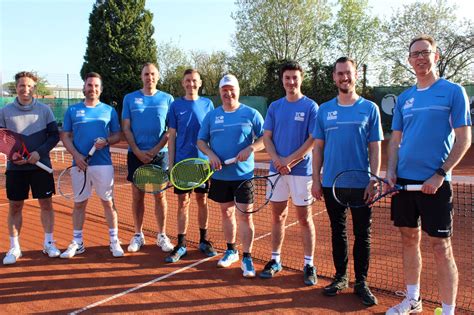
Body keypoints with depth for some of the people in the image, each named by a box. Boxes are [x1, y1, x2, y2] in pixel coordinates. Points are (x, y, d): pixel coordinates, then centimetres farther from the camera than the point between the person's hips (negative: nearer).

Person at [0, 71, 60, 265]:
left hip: (41, 165, 0)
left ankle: (48, 243, 18)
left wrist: (40, 152, -14)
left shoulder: (44, 110, 2)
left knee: (46, 204, 5)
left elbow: (54, 135, 1)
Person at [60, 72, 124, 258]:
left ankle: (114, 241, 11)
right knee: (79, 203, 8)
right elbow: (65, 136, 7)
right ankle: (77, 243, 19)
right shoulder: (72, 110, 9)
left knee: (108, 202, 2)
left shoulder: (109, 110, 7)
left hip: (103, 164, -1)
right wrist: (76, 155, -8)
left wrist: (106, 141, -14)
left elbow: (117, 135, 8)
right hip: (79, 164, 1)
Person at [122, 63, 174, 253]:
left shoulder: (167, 99, 5)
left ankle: (162, 235, 14)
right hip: (136, 154, 1)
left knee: (160, 195, 3)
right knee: (137, 196, 6)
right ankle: (138, 235, 18)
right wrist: (138, 152, -9)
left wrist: (155, 150, -10)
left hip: (160, 154, 0)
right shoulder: (130, 99, 6)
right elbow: (126, 128, 3)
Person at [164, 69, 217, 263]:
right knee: (183, 202, 2)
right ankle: (181, 244, 11)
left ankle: (204, 240, 22)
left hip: (203, 161, 1)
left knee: (202, 200, 9)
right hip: (182, 161, 0)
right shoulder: (176, 105, 3)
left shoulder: (207, 104, 5)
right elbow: (171, 136, 3)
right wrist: (171, 163, -1)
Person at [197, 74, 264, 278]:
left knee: (245, 215, -4)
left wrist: (250, 149, -20)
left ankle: (247, 258, 6)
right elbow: (201, 141, 9)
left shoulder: (251, 113, -1)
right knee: (226, 212, 14)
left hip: (243, 174, -3)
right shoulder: (211, 116, 8)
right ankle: (230, 251, 31)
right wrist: (211, 154, -10)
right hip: (220, 175, 4)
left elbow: (265, 137, -2)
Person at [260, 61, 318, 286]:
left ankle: (309, 264, 13)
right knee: (277, 216, 11)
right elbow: (267, 137, 6)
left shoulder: (310, 106, -3)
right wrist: (278, 160, -10)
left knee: (304, 218, 2)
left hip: (301, 170, -4)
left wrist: (289, 160, -15)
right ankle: (275, 260, 23)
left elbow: (313, 140, -9)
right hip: (277, 169, 4)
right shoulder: (275, 107, 9)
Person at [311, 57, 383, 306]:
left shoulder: (369, 108, 1)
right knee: (338, 231, 12)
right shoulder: (324, 110, 7)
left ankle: (361, 282, 18)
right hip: (331, 183, 2)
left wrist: (373, 181, -9)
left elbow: (375, 148, -1)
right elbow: (318, 147, 8)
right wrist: (316, 180, 3)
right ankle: (340, 277, 26)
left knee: (362, 234, 4)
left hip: (361, 184, -2)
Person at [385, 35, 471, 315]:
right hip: (404, 180, 5)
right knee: (409, 240, 13)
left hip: (435, 183, -5)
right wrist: (391, 171, 1)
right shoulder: (404, 98, 13)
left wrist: (440, 174, -15)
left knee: (441, 247, -2)